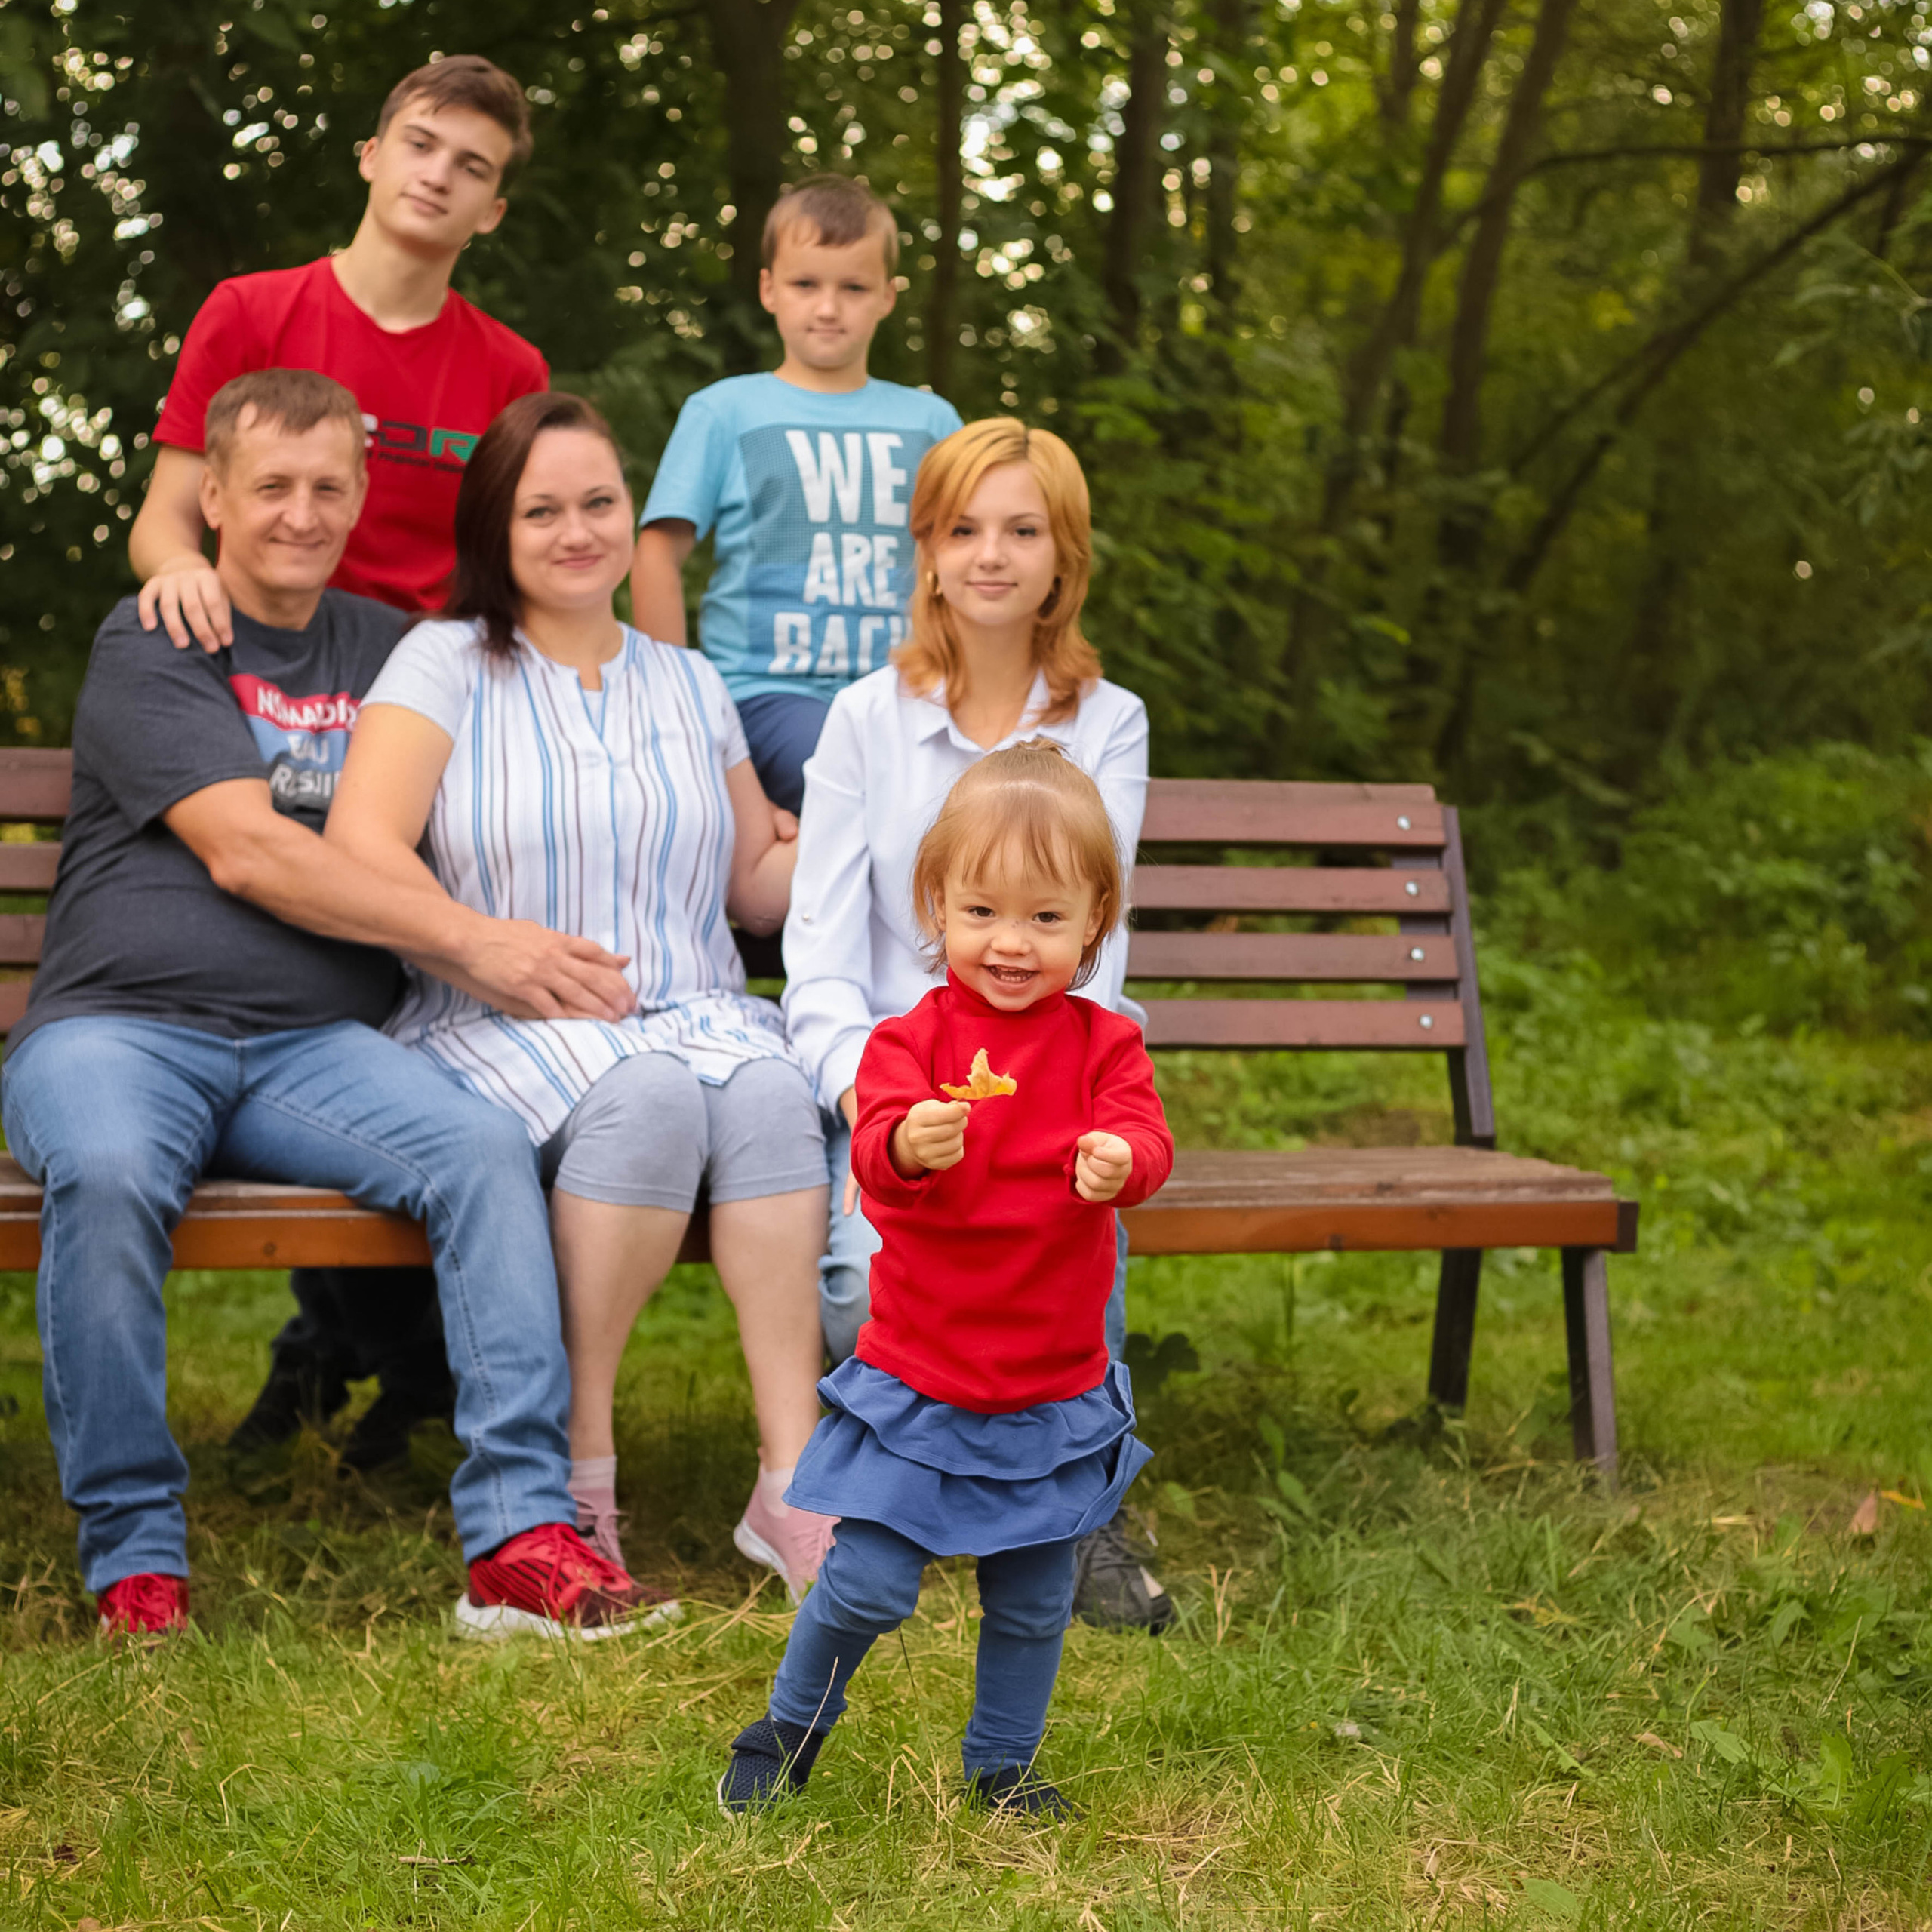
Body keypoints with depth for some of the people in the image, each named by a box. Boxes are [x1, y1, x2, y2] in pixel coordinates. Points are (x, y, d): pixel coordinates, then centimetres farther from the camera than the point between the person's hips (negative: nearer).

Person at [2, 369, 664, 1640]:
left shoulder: (389, 653, 21)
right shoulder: (150, 645, 5)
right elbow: (246, 852, -8)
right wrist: (472, 940, -14)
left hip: (316, 1045, 4)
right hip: (120, 1023, -3)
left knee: (487, 1151, -26)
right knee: (106, 1177, -36)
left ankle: (522, 1536, -28)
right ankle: (135, 1559, -22)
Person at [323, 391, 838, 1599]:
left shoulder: (689, 685, 22)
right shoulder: (448, 663, 8)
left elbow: (756, 882, 25)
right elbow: (361, 845, -6)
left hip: (692, 1011, 4)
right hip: (502, 1033, -3)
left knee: (773, 1094, -32)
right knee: (647, 1097, -37)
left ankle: (794, 1478, -34)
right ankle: (581, 1468, -24)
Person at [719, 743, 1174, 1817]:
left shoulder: (1104, 1043, -3)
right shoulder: (915, 1038, -7)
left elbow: (1145, 1137, -18)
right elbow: (875, 1144, -23)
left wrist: (1120, 1162, -43)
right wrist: (910, 1144, -48)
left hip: (1057, 1391, 2)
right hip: (916, 1380, -2)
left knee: (1033, 1602, 13)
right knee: (869, 1586, 0)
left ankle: (1004, 1764, 34)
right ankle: (786, 1736, 26)